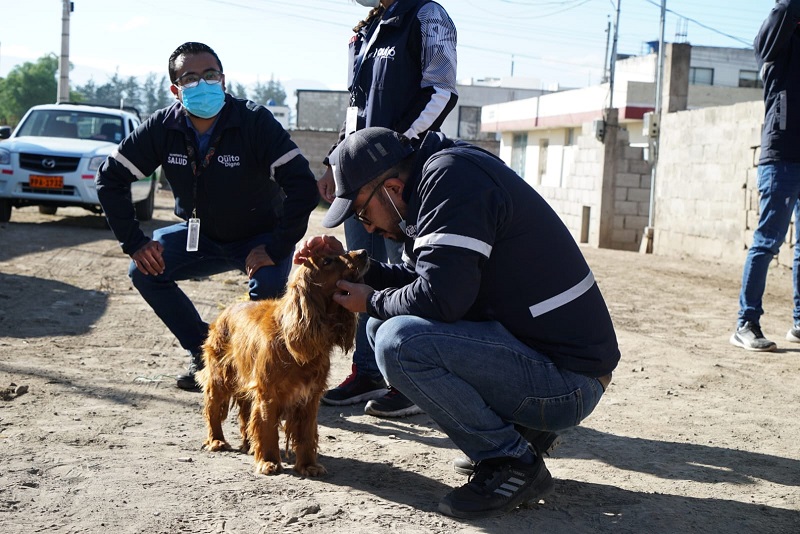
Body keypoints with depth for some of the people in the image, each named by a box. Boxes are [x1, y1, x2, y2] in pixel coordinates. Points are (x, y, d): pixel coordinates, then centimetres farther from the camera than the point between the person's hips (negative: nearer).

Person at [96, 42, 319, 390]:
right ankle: (205, 354, 3)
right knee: (144, 269, -13)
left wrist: (276, 250, -32)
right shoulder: (163, 128, -15)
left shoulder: (255, 122, -26)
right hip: (203, 235, 5)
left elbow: (303, 187, -32)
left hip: (260, 237, -4)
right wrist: (134, 242, -12)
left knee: (267, 284, -33)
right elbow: (110, 178, -6)